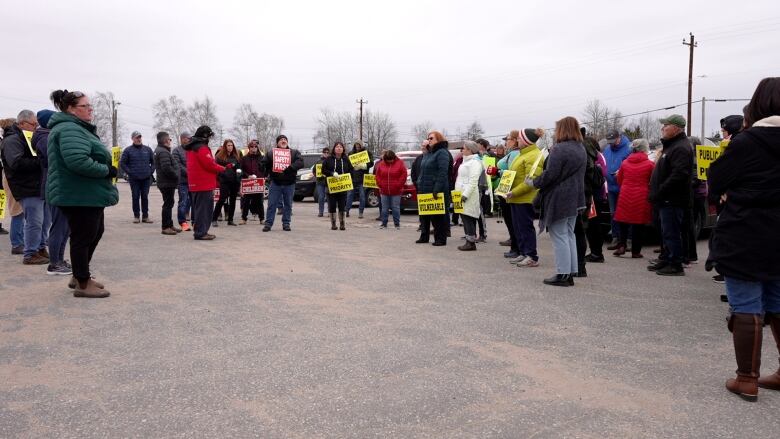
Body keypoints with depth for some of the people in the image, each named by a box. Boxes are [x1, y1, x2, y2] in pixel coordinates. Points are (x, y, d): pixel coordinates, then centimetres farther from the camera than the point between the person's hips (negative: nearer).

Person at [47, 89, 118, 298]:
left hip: (88, 194, 11)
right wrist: (106, 170, -19)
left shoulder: (78, 128, 19)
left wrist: (106, 168, 9)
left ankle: (79, 275, 32)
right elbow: (78, 161, -31)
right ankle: (83, 284, 10)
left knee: (96, 232, 20)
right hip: (79, 195, -11)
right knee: (83, 237, -2)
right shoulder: (70, 130, -18)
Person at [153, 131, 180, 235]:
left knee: (168, 204, 16)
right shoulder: (163, 152, -18)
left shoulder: (159, 150, 17)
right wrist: (176, 176, -14)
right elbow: (167, 168, -27)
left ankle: (169, 225, 24)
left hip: (166, 183, 11)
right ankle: (166, 227, -1)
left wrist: (175, 176, 12)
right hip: (167, 183, -11)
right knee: (168, 204, -6)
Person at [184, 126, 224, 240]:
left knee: (199, 208, 15)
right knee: (204, 208, -6)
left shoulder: (191, 148, 16)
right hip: (204, 184, -10)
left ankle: (199, 231, 21)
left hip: (195, 183, 10)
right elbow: (210, 164, -20)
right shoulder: (202, 148, -16)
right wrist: (222, 168, -3)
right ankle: (201, 232, -4)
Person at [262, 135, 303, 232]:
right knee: (272, 204, -1)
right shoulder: (271, 153, 6)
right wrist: (270, 172, -6)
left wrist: (290, 167, -24)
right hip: (275, 183, -1)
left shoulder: (294, 152, 5)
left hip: (289, 184, 1)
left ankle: (286, 224, 15)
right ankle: (268, 223, 3)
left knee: (288, 205, 7)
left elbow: (300, 162, -10)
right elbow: (264, 165, 8)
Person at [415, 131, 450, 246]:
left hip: (435, 190, -9)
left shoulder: (442, 153, -9)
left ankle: (440, 239, 3)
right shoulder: (427, 154, 19)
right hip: (424, 190, 9)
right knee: (424, 215, 12)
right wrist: (419, 185, 15)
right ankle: (424, 236, 22)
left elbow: (443, 173, -18)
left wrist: (437, 189, -24)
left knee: (438, 216, -3)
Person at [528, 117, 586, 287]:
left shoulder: (559, 149, -16)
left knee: (559, 236, -2)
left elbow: (549, 175, -19)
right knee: (569, 235, 13)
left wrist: (533, 182, -3)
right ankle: (570, 273, 17)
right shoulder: (581, 149, 12)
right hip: (575, 199, 8)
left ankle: (563, 275, 1)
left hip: (558, 199, -8)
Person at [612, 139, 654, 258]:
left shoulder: (625, 163, 4)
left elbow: (619, 180, 13)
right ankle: (636, 251, 9)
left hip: (625, 196, 2)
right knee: (639, 225, 5)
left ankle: (621, 246, 2)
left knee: (623, 222, 14)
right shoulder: (650, 164, -7)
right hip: (641, 198, -2)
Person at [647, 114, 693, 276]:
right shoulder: (671, 145, 20)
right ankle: (665, 260, 25)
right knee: (667, 232, 16)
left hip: (673, 200, -11)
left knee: (671, 233, -6)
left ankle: (675, 265, 0)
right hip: (667, 200, 11)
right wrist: (656, 193, 18)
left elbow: (678, 175, -26)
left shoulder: (681, 148, -15)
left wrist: (660, 192, -23)